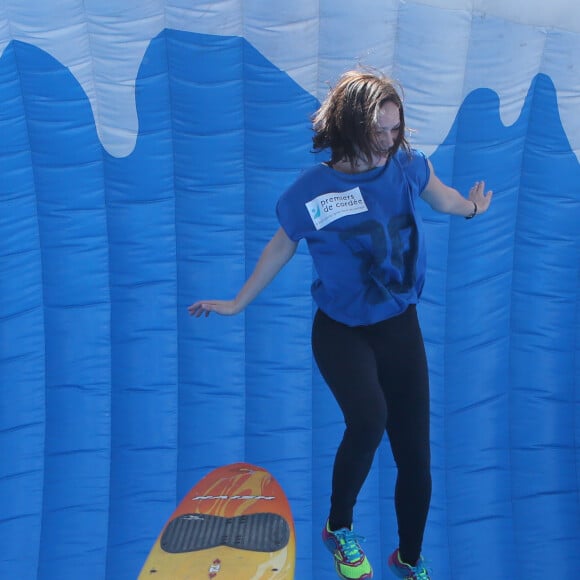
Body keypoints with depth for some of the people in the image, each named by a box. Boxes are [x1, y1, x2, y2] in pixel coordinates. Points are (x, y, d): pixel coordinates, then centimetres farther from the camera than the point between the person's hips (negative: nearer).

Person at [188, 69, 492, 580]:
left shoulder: (407, 165, -7)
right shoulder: (314, 190, -15)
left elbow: (441, 196, 18)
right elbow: (282, 247, 1)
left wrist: (471, 208, 37)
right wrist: (238, 303, 7)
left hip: (401, 327, 4)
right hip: (342, 332, -3)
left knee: (416, 456, 5)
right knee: (369, 419, -32)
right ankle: (339, 528, -2)